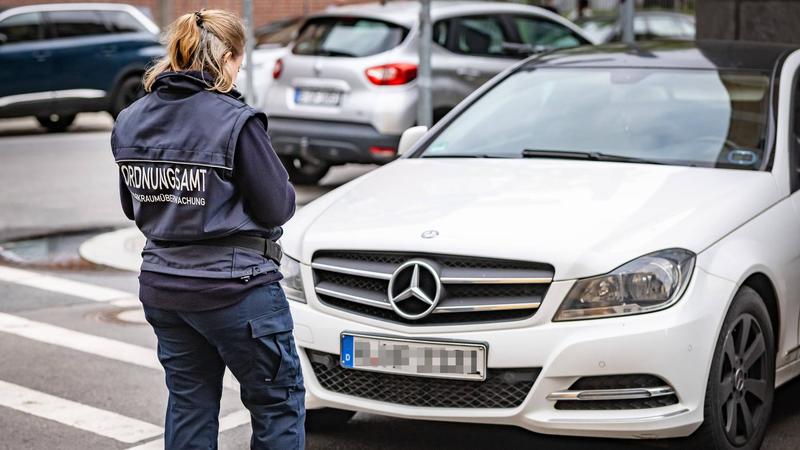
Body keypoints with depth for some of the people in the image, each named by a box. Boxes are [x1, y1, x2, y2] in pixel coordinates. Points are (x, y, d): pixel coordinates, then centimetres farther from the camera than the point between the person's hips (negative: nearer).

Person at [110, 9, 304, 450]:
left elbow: (134, 207, 12)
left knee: (188, 401, 17)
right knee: (279, 401, 8)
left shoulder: (129, 122, 3)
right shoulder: (236, 121, -17)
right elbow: (276, 208, -12)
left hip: (161, 286, 6)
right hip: (235, 286, -6)